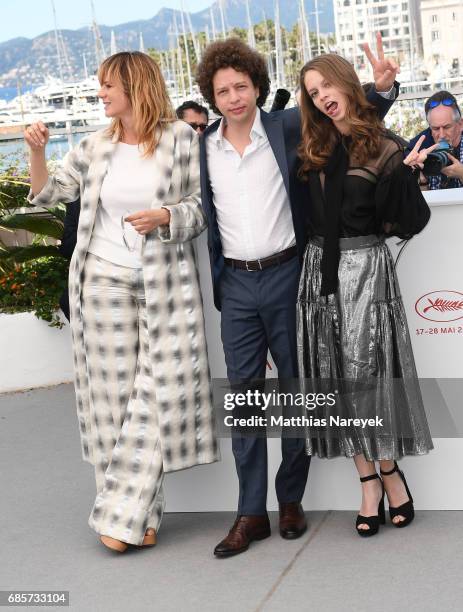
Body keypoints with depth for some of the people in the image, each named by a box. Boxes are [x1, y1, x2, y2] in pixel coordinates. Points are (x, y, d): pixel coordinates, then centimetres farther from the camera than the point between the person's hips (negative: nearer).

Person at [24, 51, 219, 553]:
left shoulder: (180, 138, 0)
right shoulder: (96, 146, 8)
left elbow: (201, 207, 0)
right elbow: (47, 194, 12)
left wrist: (166, 217, -18)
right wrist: (36, 152, -3)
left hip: (164, 285, -2)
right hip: (104, 282, 3)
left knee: (157, 397, -5)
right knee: (113, 398, 3)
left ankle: (123, 514, 3)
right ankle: (140, 516, 13)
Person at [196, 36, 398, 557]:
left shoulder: (288, 127, -2)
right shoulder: (203, 148, 5)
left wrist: (382, 87, -14)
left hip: (285, 278, -2)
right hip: (236, 285, 2)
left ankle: (291, 500, 23)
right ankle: (251, 513, 12)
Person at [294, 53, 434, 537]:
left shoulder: (384, 148, -3)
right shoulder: (311, 149, 11)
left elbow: (407, 222, -8)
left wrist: (407, 175, -19)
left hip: (365, 267, -4)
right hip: (319, 269, 5)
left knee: (369, 373, -4)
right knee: (336, 377, 3)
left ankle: (388, 471, 13)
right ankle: (371, 482, 12)